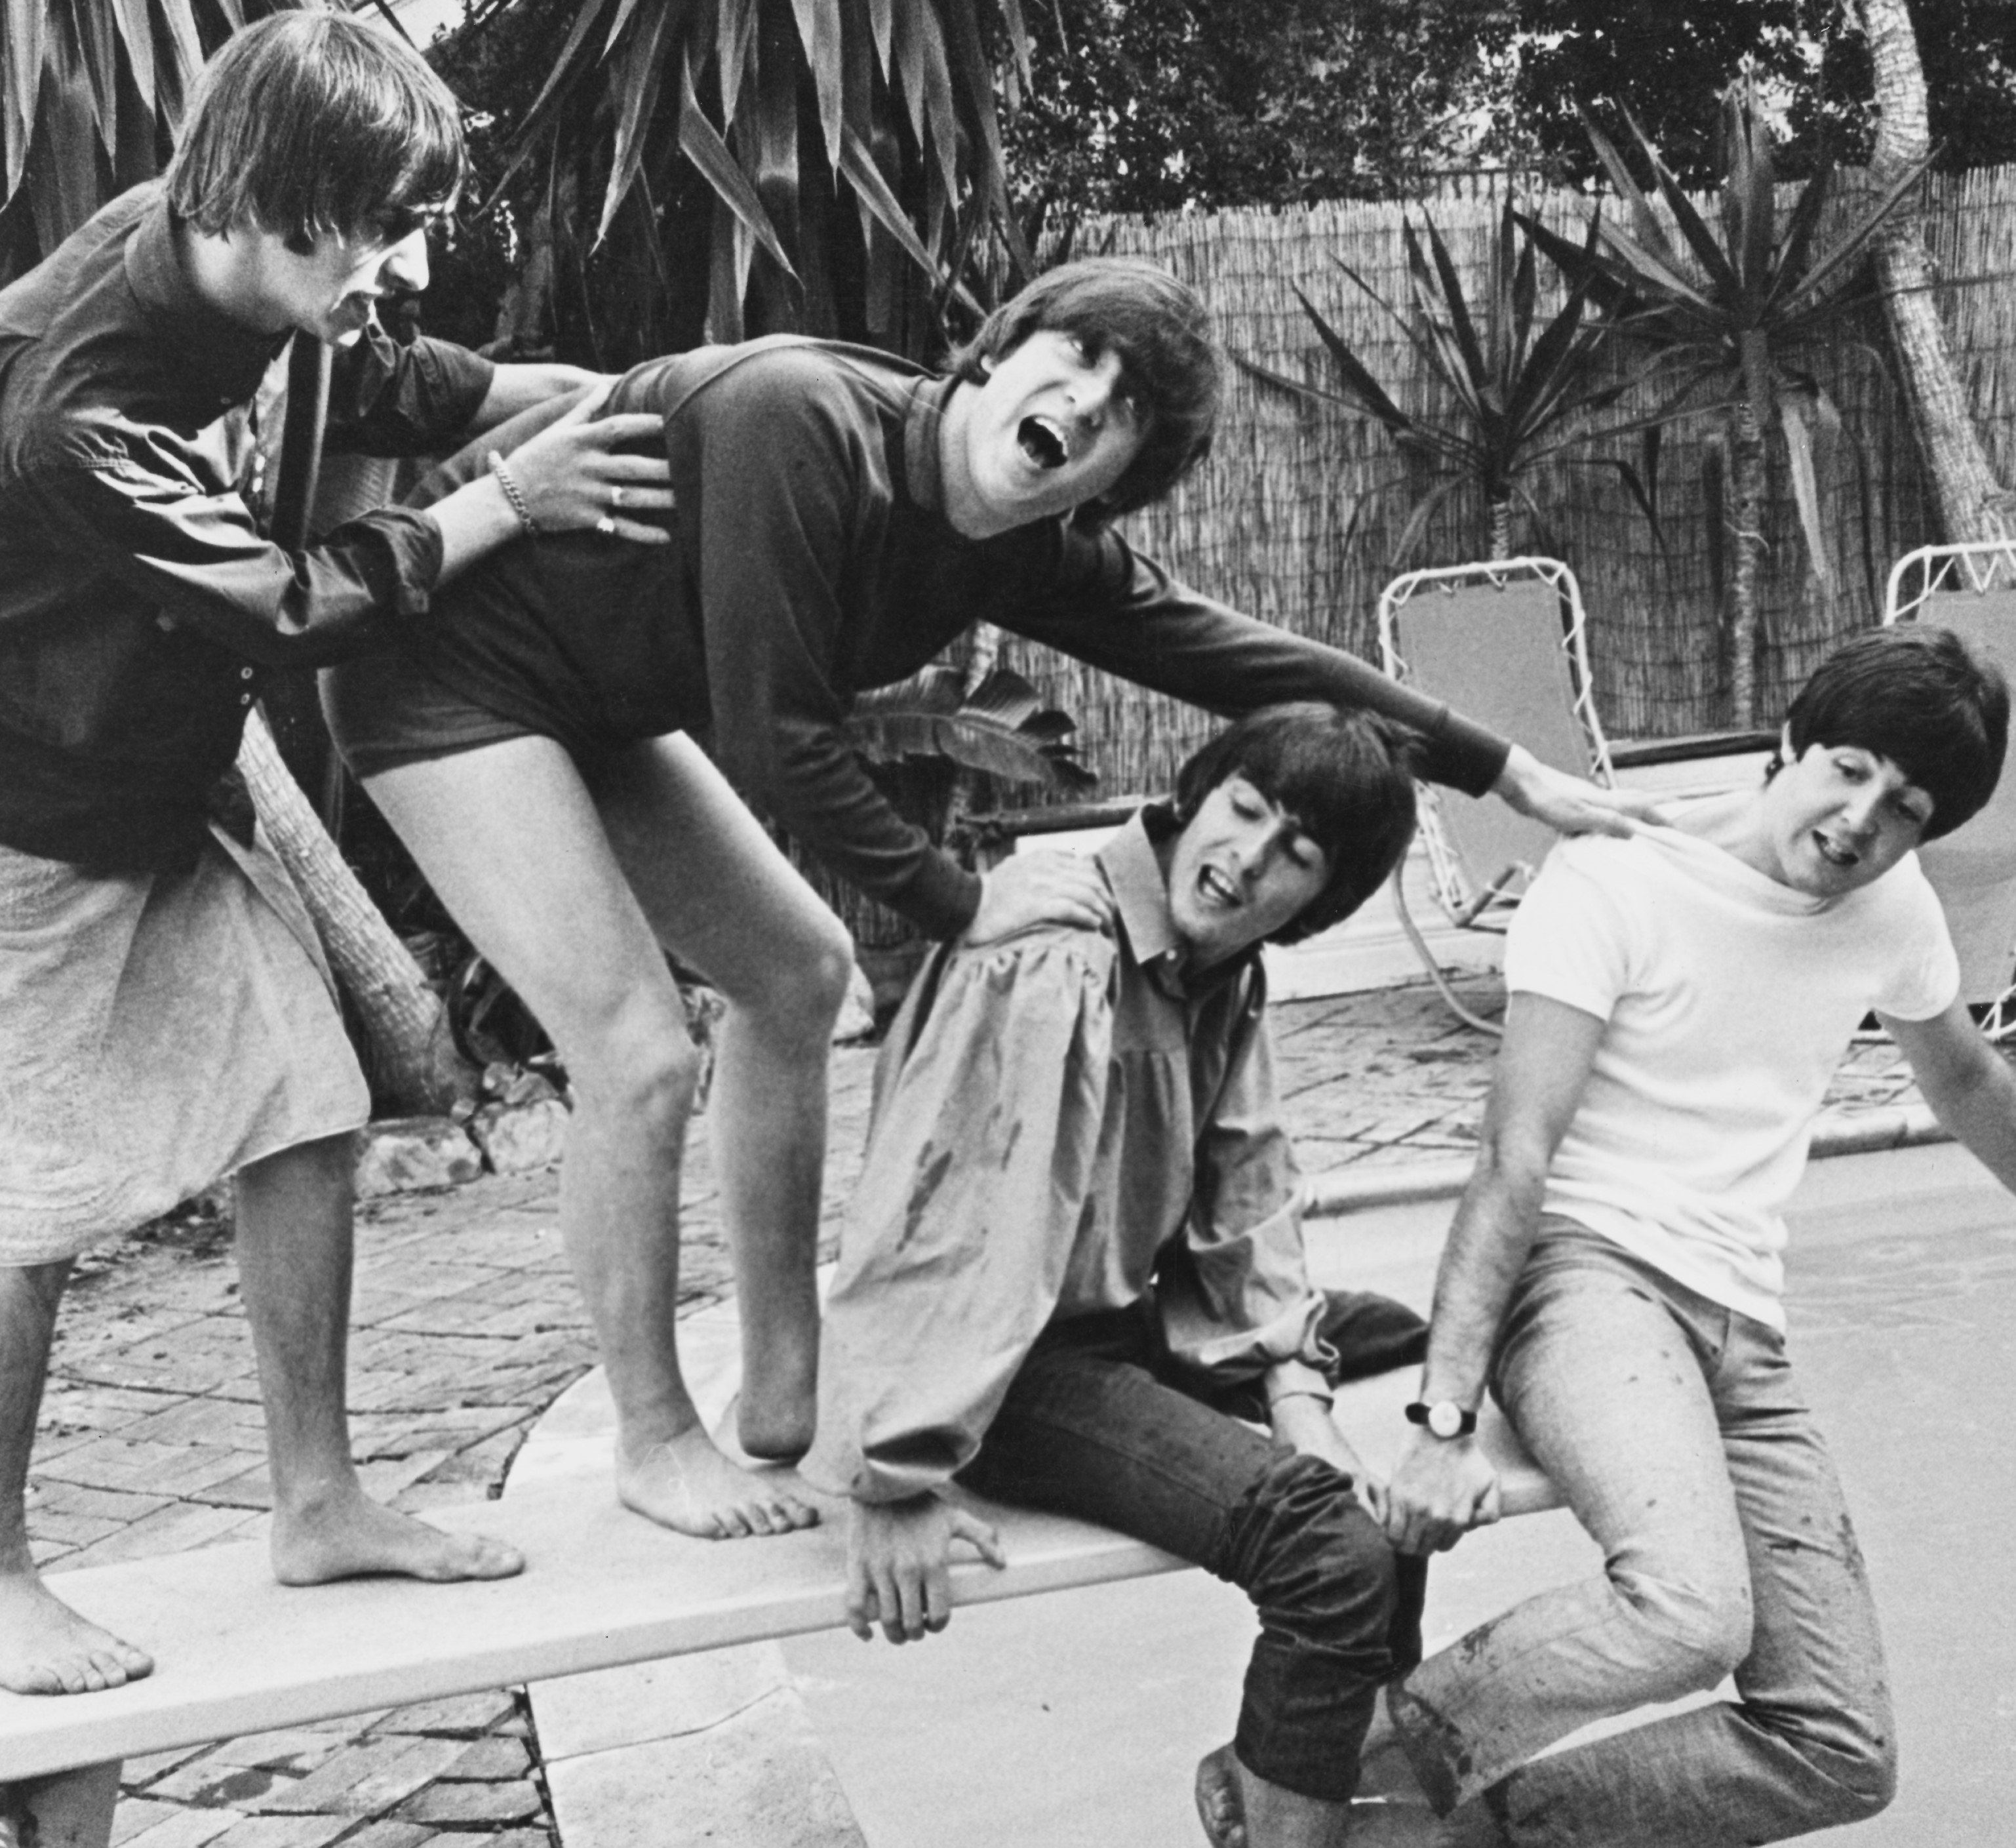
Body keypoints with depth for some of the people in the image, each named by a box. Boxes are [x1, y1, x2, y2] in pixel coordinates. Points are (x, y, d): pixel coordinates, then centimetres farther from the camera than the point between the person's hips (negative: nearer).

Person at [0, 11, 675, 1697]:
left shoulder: (259, 272, -9)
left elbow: (394, 385, 10)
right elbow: (291, 609, -26)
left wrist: (616, 399, 0)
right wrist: (511, 502, -19)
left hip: (182, 783, 8)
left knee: (307, 1112, 5)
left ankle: (318, 1505, 18)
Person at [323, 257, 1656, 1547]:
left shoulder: (1031, 551, -7)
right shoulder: (799, 420, -30)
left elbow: (1237, 656, -4)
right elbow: (774, 740, -30)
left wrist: (1515, 776, 0)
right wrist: (956, 902, -22)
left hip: (592, 703, 9)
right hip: (449, 669, -9)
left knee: (798, 970, 10)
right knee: (641, 1059, -16)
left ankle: (785, 1392, 20)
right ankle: (654, 1442, 6)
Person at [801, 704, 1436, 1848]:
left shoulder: (1229, 970, 3)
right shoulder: (1050, 958, -25)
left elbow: (1247, 1186, 6)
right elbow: (932, 1210, -29)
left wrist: (1293, 1381, -8)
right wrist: (894, 1482, -30)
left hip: (1137, 1313, 10)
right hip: (1014, 1359, -9)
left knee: (1426, 1346, 18)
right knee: (1334, 1549, -23)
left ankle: (1360, 1743, 26)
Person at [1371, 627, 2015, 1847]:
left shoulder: (1896, 913, 10)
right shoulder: (1615, 883, -9)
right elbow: (1517, 1160, -15)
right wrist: (1446, 1423, -23)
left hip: (1747, 1335, 7)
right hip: (1590, 1275, -7)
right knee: (1694, 1609, -35)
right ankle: (1369, 1745, -12)